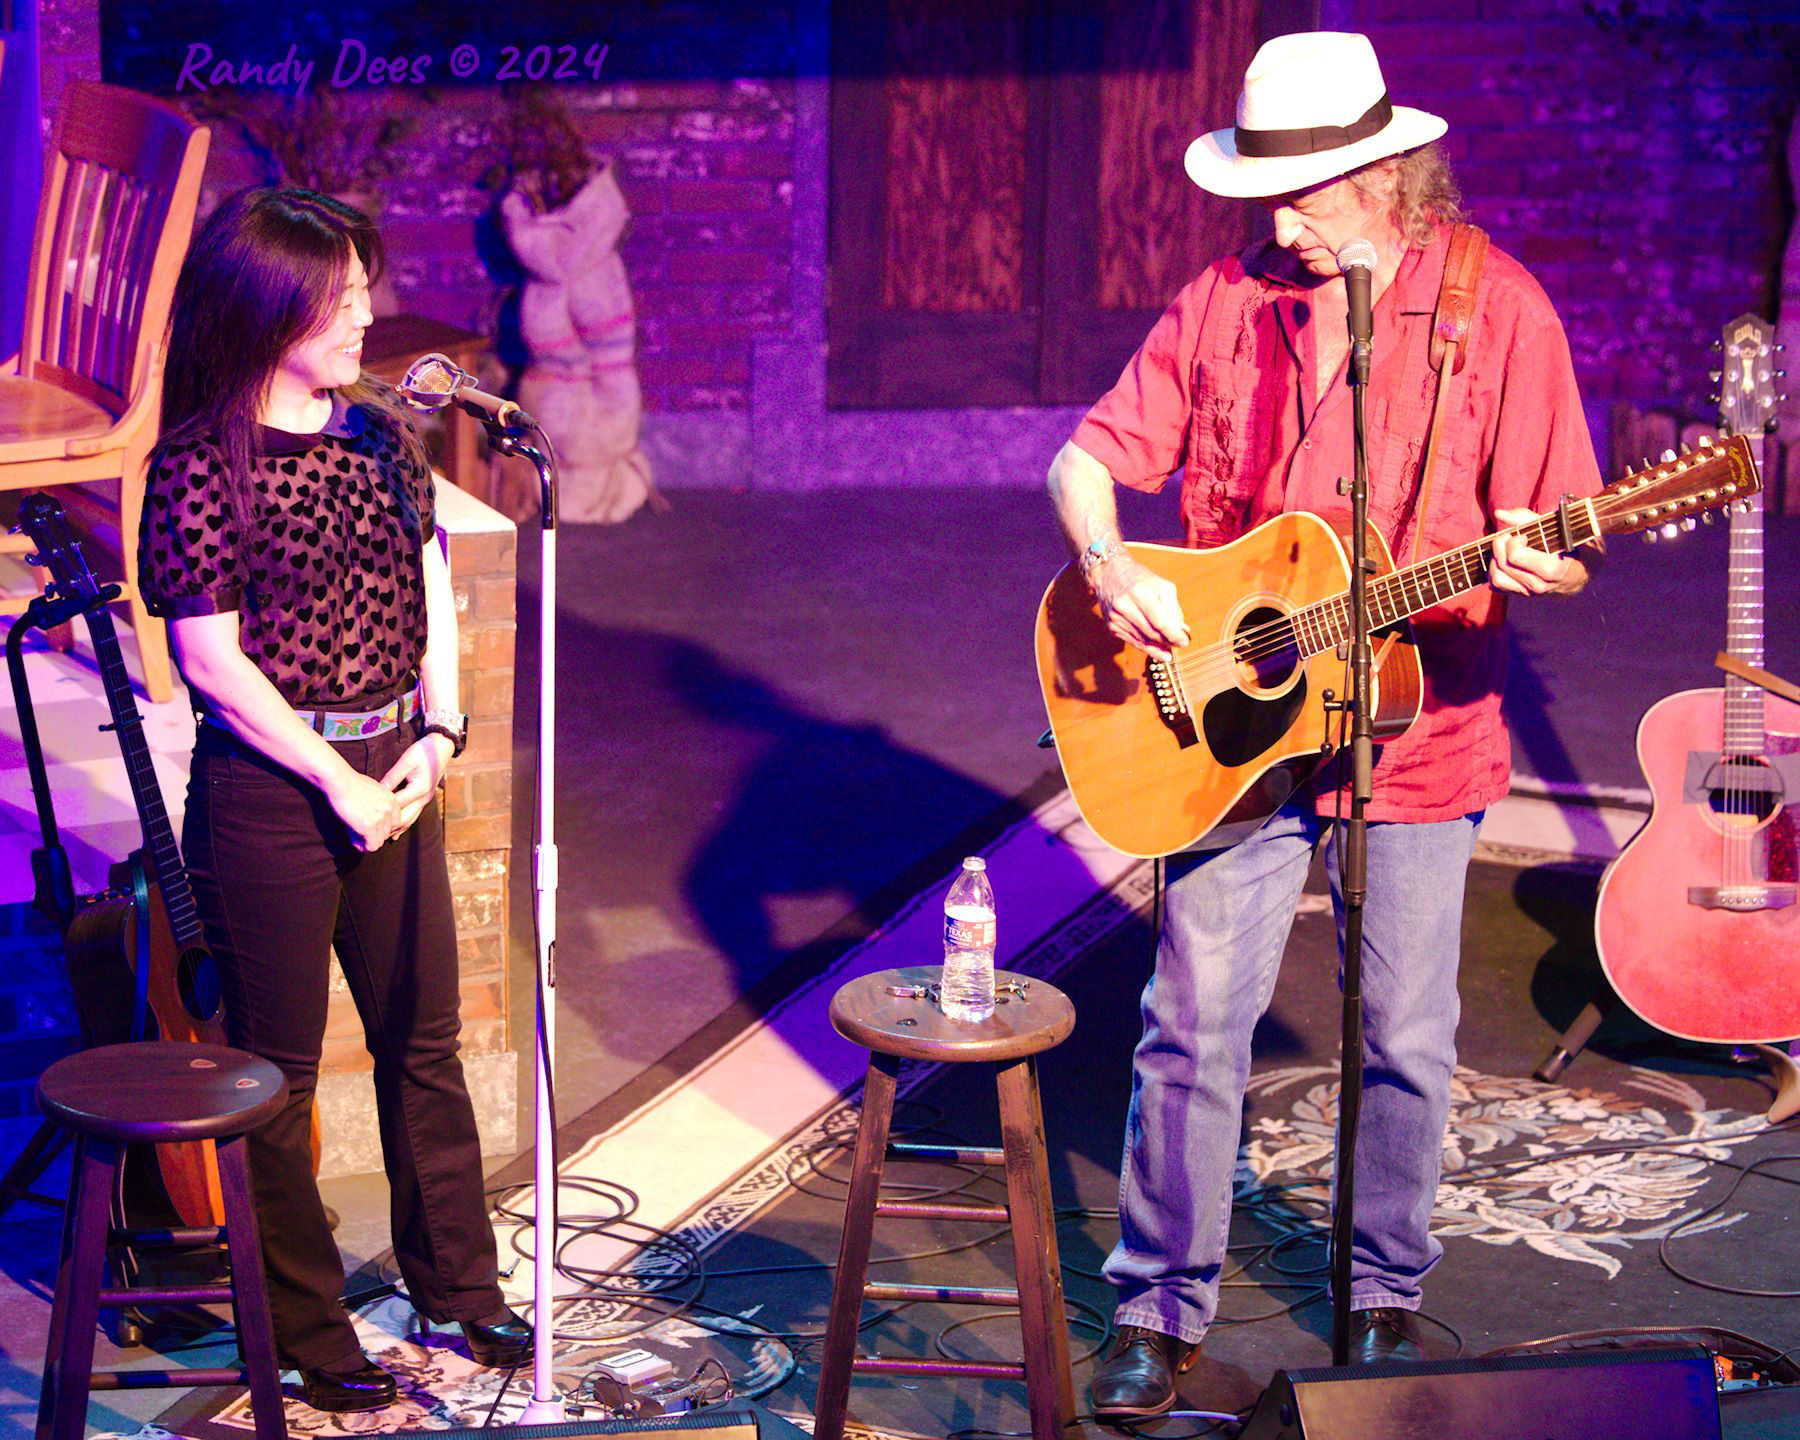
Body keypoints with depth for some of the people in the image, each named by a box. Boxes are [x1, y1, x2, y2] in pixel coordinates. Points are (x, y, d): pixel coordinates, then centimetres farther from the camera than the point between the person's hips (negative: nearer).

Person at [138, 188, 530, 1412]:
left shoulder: (380, 431, 6)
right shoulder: (202, 465, -13)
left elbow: (431, 590, 11)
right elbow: (211, 659, -15)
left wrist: (437, 735, -3)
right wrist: (336, 783, -15)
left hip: (394, 772, 6)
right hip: (270, 792, -6)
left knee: (424, 1041, 16)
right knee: (279, 1070, 6)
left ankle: (457, 1280, 32)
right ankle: (306, 1324, 20)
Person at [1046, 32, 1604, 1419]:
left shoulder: (1496, 309, -7)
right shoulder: (1226, 302, 1)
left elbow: (1559, 537, -7)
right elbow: (1091, 454, 5)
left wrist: (1536, 564, -30)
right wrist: (1108, 567, -16)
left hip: (1419, 726, -1)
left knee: (1405, 1038, 8)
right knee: (1192, 1022, 1)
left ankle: (1387, 1294, 29)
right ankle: (1161, 1311, 15)